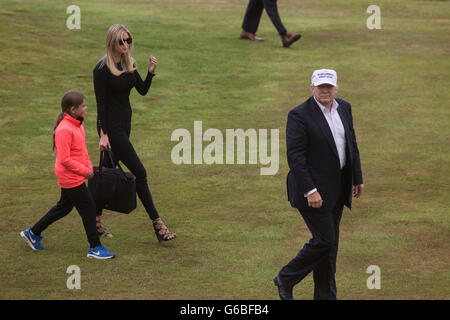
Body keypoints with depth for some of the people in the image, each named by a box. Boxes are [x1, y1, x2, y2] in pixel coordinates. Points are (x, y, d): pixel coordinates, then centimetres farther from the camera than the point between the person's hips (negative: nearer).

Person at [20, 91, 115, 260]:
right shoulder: (64, 130, -24)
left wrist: (89, 166, 8)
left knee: (64, 207, 20)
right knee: (88, 208, -3)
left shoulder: (78, 123, 7)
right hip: (71, 178, -10)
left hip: (75, 176, 10)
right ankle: (95, 248, 7)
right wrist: (84, 171, -18)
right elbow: (64, 159, -25)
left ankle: (33, 233, 33)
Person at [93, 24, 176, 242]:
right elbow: (100, 103, -15)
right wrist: (103, 134, -18)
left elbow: (142, 90, 7)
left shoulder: (128, 64, 8)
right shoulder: (103, 68, -14)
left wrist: (151, 72, -11)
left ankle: (96, 221, 22)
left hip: (125, 123, 8)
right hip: (111, 126, -8)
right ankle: (157, 225, -6)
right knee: (139, 172, -9)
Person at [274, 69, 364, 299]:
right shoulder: (299, 115, -15)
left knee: (330, 242, 11)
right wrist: (310, 191, -22)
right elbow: (295, 157, -18)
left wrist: (358, 178, 14)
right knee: (324, 241, -8)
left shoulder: (344, 108, 7)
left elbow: (352, 144, 16)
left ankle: (325, 295, 19)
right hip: (314, 188, -7)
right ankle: (285, 279, 11)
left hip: (337, 189, 7)